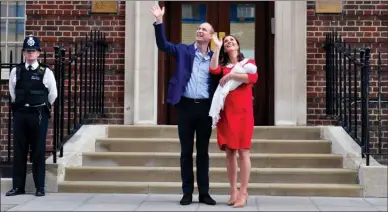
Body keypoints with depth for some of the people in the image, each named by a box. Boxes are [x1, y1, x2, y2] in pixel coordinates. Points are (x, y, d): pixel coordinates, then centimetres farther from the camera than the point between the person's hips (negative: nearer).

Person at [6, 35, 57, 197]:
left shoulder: (46, 72, -3)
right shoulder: (16, 71, 5)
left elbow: (53, 94, 4)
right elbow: (12, 92, 16)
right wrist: (19, 105, 15)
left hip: (38, 115, -3)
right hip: (20, 114, 3)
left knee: (39, 151, 1)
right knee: (19, 151, 6)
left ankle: (40, 187, 8)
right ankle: (18, 186, 13)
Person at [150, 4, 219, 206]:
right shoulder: (183, 50, 6)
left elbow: (218, 82, 6)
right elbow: (162, 44, -5)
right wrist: (159, 21, -15)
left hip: (205, 107, 1)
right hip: (186, 105, -1)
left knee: (203, 151, 7)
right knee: (186, 151, 4)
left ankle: (204, 192, 15)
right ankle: (187, 192, 12)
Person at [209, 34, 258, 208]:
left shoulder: (248, 62, 10)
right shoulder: (223, 66, 17)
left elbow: (253, 78, -11)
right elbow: (213, 70, -7)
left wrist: (230, 75, -9)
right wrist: (217, 47, 0)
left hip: (242, 112, -3)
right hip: (226, 112, 3)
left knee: (243, 151, -8)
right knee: (230, 152, 1)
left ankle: (243, 192, -8)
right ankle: (233, 191, 5)